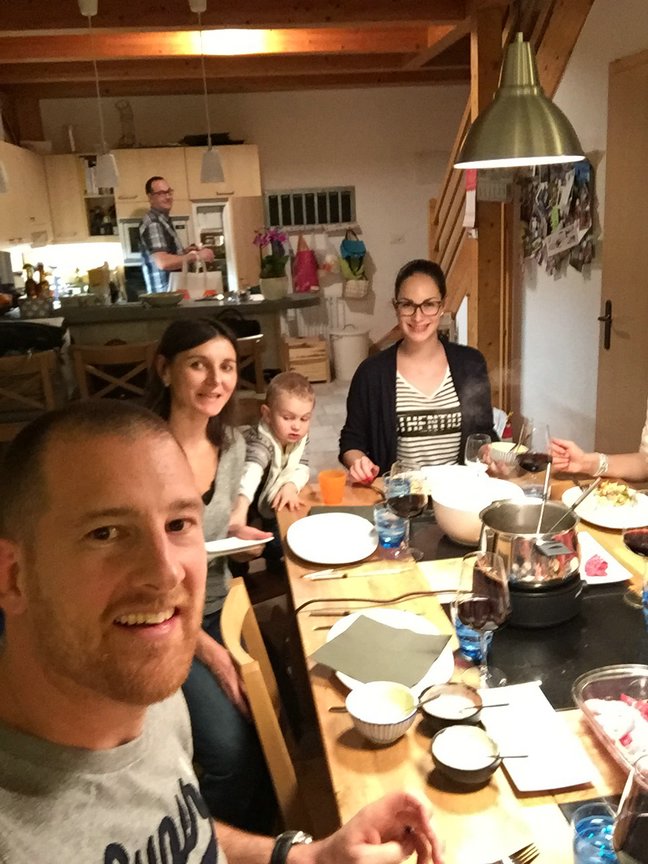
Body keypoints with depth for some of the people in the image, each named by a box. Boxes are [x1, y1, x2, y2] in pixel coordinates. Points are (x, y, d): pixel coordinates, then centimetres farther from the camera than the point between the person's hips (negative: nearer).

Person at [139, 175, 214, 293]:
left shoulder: (163, 220, 16)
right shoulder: (152, 223, -15)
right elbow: (163, 262, -28)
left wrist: (184, 252, 10)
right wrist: (196, 256, -23)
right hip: (165, 293, -10)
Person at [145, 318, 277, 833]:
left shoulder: (232, 442, -1)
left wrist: (242, 535, -7)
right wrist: (209, 652, -17)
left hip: (221, 610, 6)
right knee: (230, 745, -20)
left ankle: (263, 839, 20)